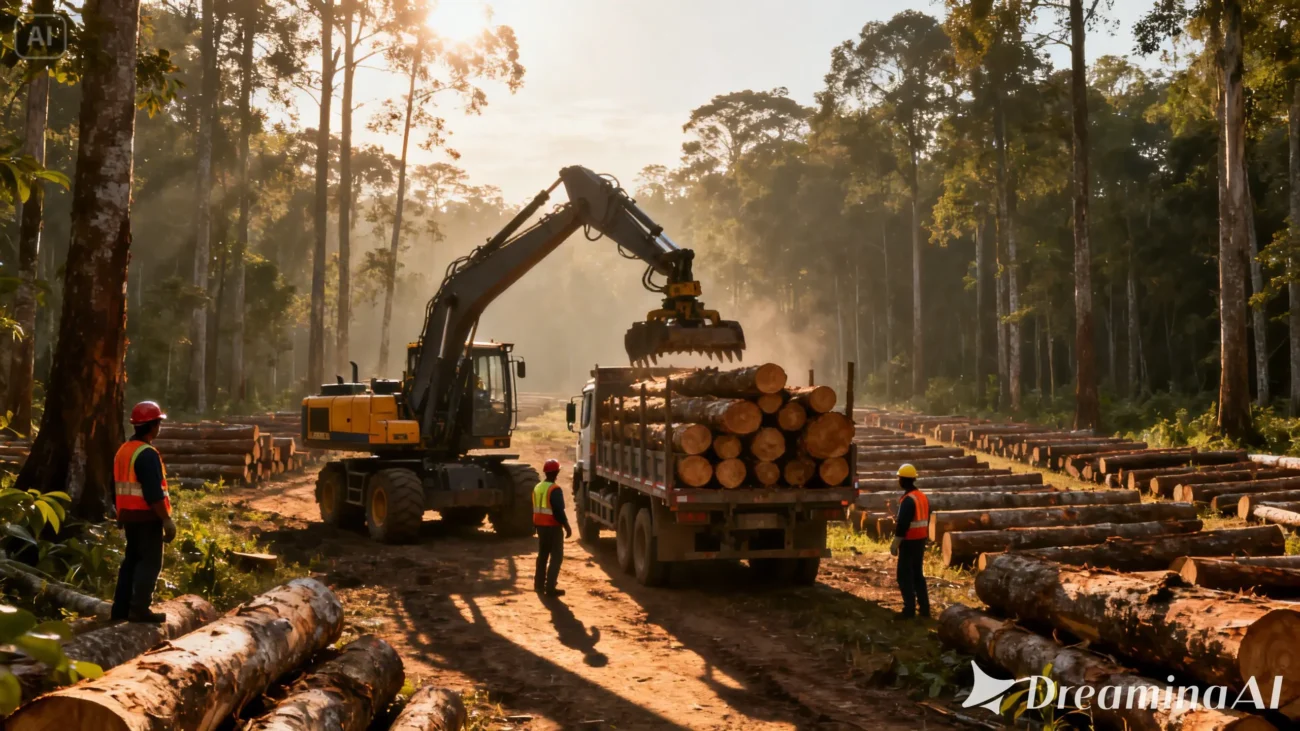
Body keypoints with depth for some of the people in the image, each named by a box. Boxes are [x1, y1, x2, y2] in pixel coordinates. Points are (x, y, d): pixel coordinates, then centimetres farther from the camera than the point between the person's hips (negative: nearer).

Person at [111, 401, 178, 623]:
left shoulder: (123, 451, 12)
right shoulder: (147, 454, -18)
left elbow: (116, 489, 18)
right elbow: (154, 493, -23)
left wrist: (121, 514, 26)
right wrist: (167, 520, -19)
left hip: (129, 515, 9)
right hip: (147, 516, -9)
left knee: (132, 559, 15)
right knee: (150, 562, -4)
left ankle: (121, 607, 18)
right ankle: (139, 609, -6)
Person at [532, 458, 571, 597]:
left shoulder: (537, 487, 8)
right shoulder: (555, 490, -18)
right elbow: (559, 511, -21)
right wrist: (567, 527, -12)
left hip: (540, 526, 8)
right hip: (553, 527, -8)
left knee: (542, 555, 18)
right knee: (556, 557, -2)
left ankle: (539, 585, 22)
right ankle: (550, 588, -7)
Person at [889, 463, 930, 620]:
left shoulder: (908, 499, -19)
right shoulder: (923, 497, 10)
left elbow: (903, 524, -21)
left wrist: (895, 544, -16)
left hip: (909, 541, -9)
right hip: (921, 540, 9)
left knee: (905, 575, -2)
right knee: (918, 573, 15)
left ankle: (909, 609, -2)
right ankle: (924, 608, 16)